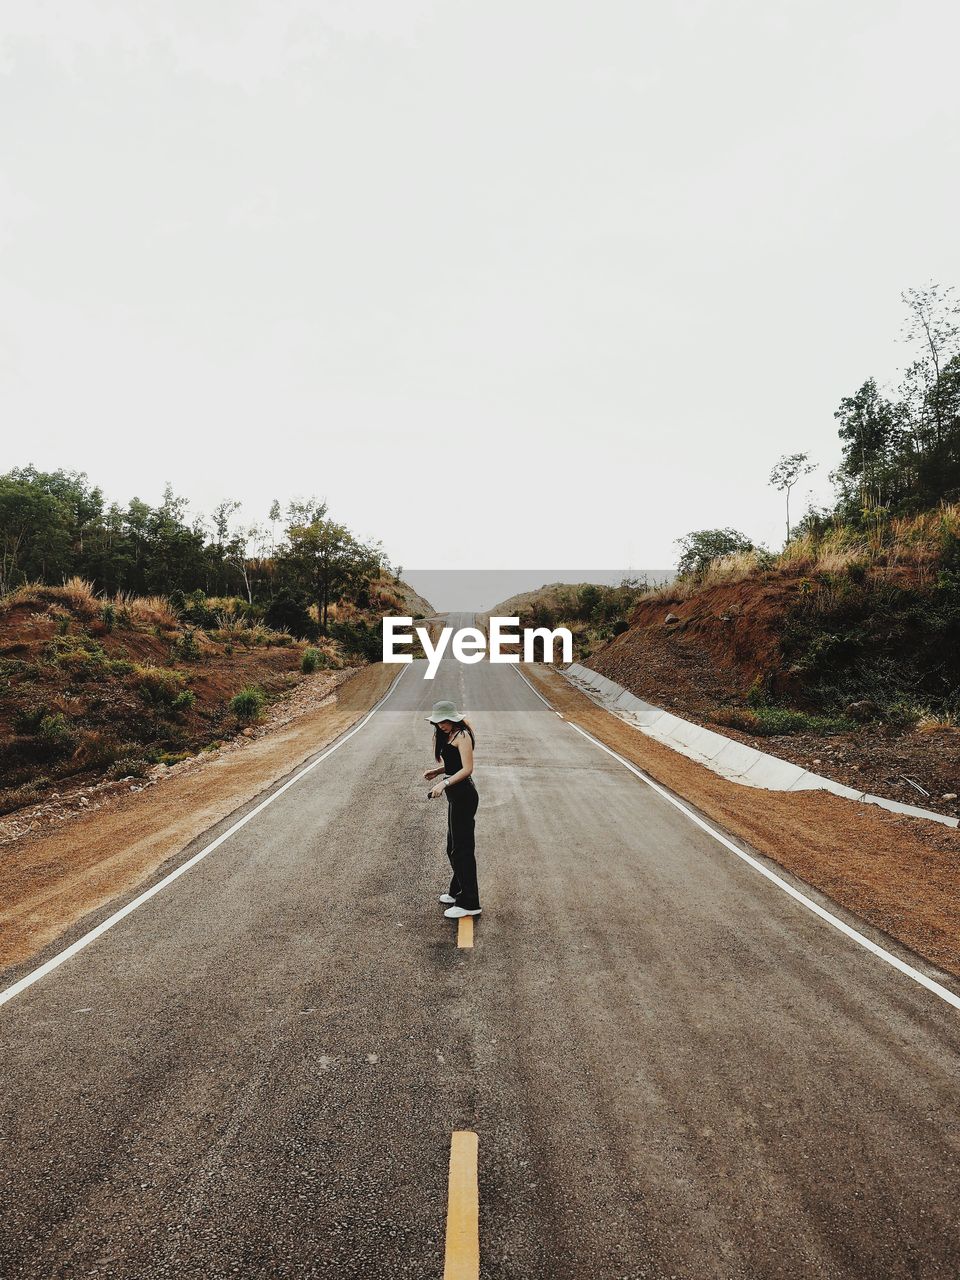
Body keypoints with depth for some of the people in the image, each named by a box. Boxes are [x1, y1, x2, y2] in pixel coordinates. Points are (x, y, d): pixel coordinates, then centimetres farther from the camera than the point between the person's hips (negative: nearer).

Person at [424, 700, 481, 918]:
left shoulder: (462, 736, -15)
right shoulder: (449, 736, 15)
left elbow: (467, 769, -22)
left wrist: (444, 783, -27)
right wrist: (437, 771, 4)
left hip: (463, 796, -11)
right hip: (457, 796, 11)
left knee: (462, 849, -5)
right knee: (454, 847, 20)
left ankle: (469, 903, 1)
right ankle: (458, 892, 35)